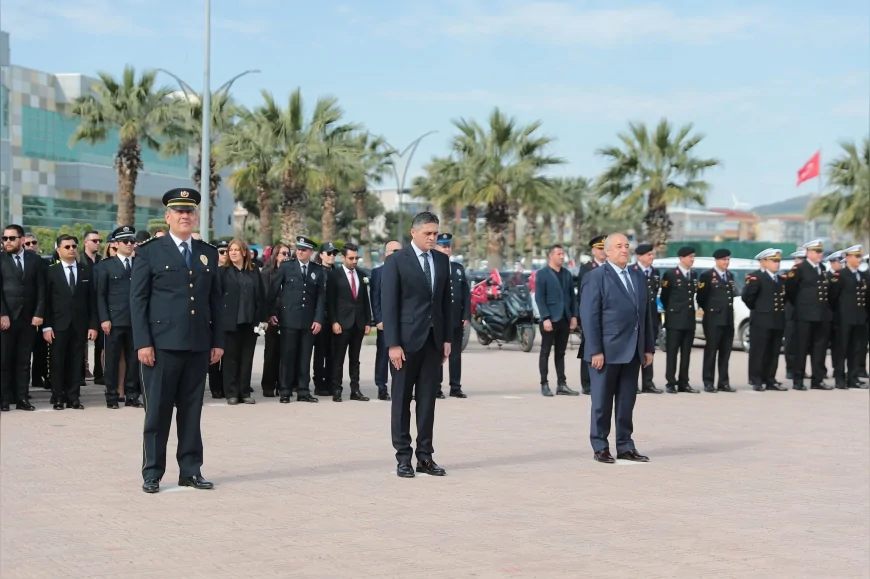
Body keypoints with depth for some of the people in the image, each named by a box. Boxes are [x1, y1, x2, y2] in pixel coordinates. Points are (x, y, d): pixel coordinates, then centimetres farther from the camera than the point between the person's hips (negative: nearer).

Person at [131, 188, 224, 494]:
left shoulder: (209, 253, 13)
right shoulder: (149, 251, 0)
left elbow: (215, 300, 13)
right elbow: (138, 300, -3)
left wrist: (218, 341, 7)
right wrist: (143, 342, -10)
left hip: (198, 345, 4)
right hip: (162, 343, -4)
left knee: (192, 410, 8)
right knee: (158, 410, 1)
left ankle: (191, 470, 15)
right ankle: (152, 473, 8)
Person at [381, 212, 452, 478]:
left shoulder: (442, 260, 9)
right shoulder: (396, 261, -6)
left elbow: (446, 301, 13)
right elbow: (389, 304, -9)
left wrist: (447, 338, 8)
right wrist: (393, 343, -14)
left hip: (433, 339, 5)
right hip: (407, 339, -4)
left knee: (428, 399, 6)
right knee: (402, 399, 3)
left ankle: (425, 456, 11)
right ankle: (403, 457, 8)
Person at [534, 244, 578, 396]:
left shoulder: (567, 274, 13)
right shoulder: (542, 274, -3)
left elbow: (572, 296, 14)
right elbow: (539, 298, -9)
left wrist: (574, 316, 5)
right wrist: (545, 318, -16)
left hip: (565, 319, 5)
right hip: (550, 319, -5)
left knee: (560, 353, 8)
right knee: (545, 352, 1)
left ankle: (561, 384, 10)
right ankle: (544, 384, 4)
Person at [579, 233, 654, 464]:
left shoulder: (638, 277, 15)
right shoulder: (595, 278, -5)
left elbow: (646, 313, 16)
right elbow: (589, 316, -11)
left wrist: (648, 347, 10)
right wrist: (595, 350, -16)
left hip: (632, 351, 6)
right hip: (607, 351, -6)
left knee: (627, 403, 9)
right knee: (602, 402, 3)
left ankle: (625, 446, 16)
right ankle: (600, 447, 10)